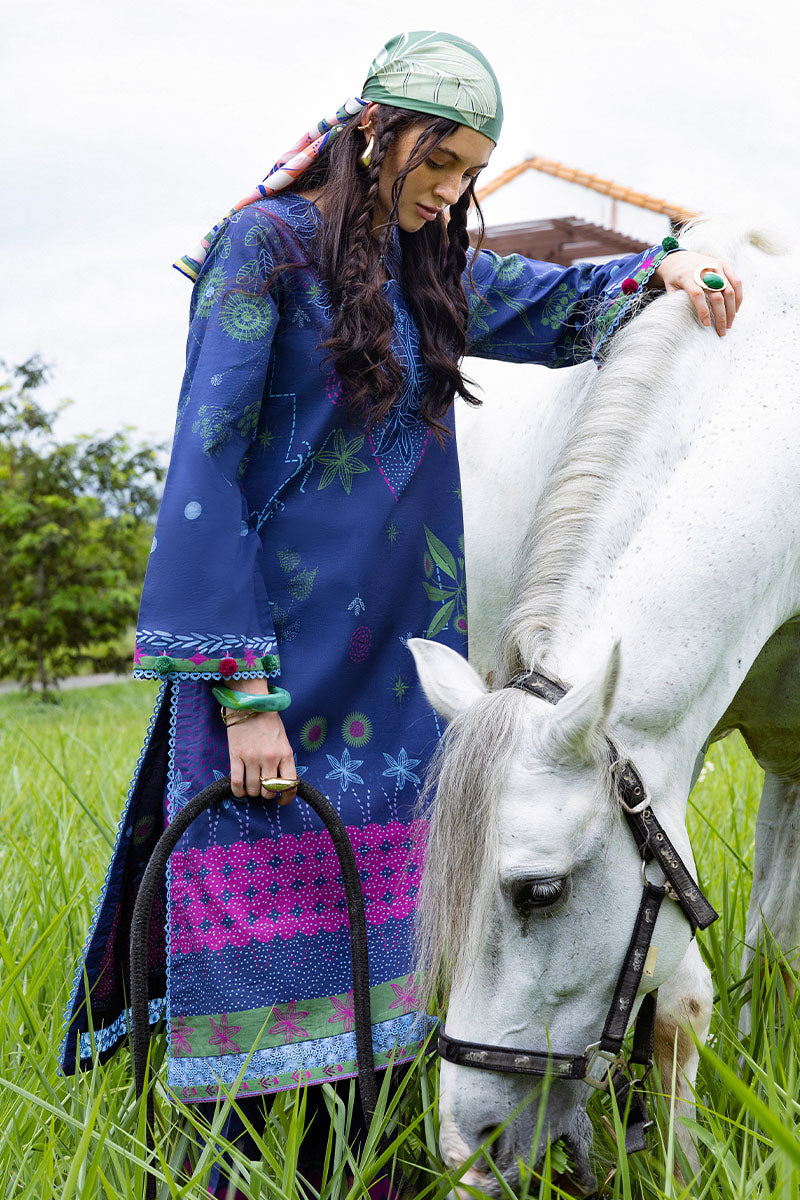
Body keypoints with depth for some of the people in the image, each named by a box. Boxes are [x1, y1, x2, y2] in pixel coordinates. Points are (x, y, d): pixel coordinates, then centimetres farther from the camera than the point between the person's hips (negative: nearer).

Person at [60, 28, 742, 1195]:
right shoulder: (265, 247, -7)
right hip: (273, 650, -7)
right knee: (257, 921, -4)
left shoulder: (430, 270, 13)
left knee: (370, 914, 9)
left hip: (396, 658, 7)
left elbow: (551, 306, 33)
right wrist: (244, 690, -17)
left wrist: (660, 269, 13)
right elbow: (207, 472, -12)